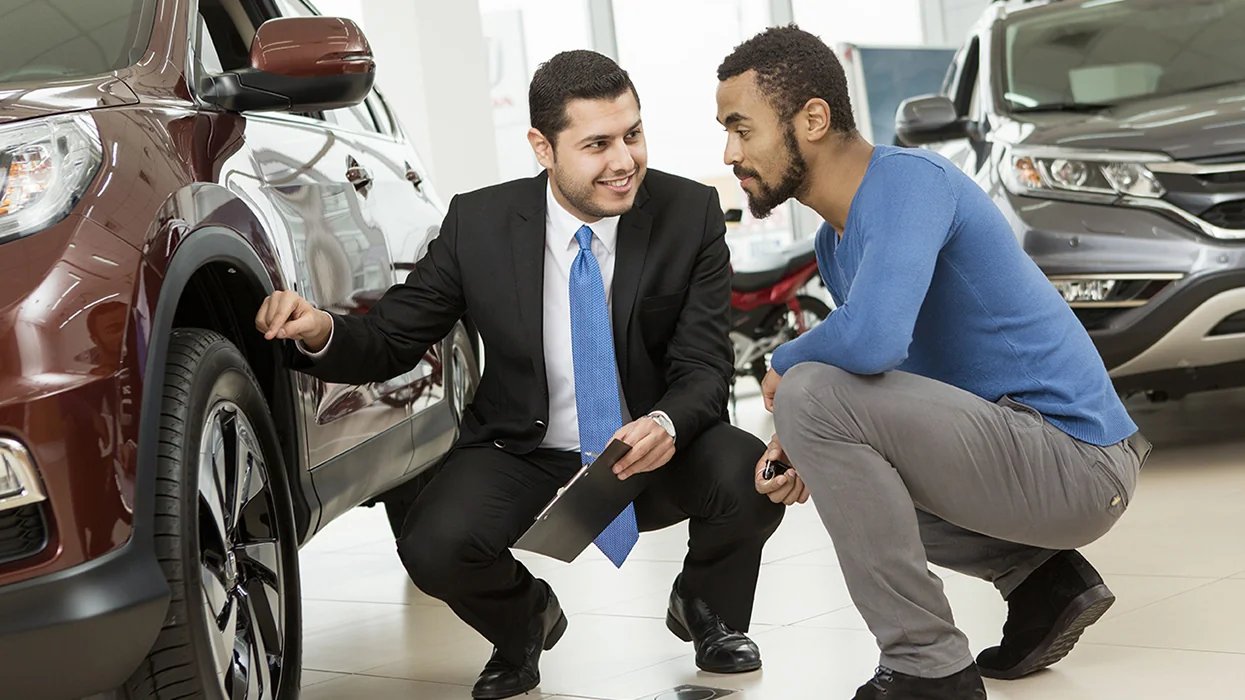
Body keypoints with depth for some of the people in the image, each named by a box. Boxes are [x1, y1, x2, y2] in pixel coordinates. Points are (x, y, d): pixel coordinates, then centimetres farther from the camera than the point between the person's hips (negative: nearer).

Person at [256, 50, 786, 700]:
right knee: (434, 548, -28)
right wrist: (321, 332, -28)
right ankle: (525, 618, 12)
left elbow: (704, 366, -11)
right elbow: (390, 341, -4)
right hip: (524, 456, 0)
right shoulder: (477, 224, -10)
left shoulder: (690, 214, -10)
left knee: (750, 479, -31)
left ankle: (707, 611, 8)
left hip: (655, 454, 0)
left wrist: (667, 424, -35)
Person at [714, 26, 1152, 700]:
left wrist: (785, 364, -12)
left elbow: (872, 340, -34)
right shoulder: (834, 240, 13)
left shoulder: (908, 180, -18)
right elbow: (869, 358, 21)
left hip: (1080, 462, -10)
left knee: (810, 392, -21)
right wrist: (809, 452, 0)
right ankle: (1039, 574, 14)